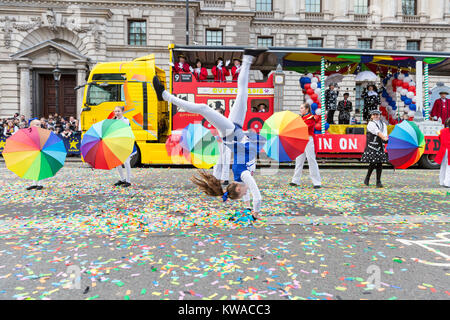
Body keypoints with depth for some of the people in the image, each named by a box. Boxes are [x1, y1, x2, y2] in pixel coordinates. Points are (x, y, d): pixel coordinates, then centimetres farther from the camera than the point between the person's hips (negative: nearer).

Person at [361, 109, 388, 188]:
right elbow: (377, 132, -16)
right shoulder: (371, 124, -1)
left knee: (380, 163, 1)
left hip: (380, 146, 5)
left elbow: (385, 133, -1)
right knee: (372, 163, -8)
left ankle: (378, 182, 6)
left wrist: (385, 138, -23)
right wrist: (383, 137, -30)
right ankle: (367, 178, 13)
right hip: (372, 145, -5)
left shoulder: (383, 124, 16)